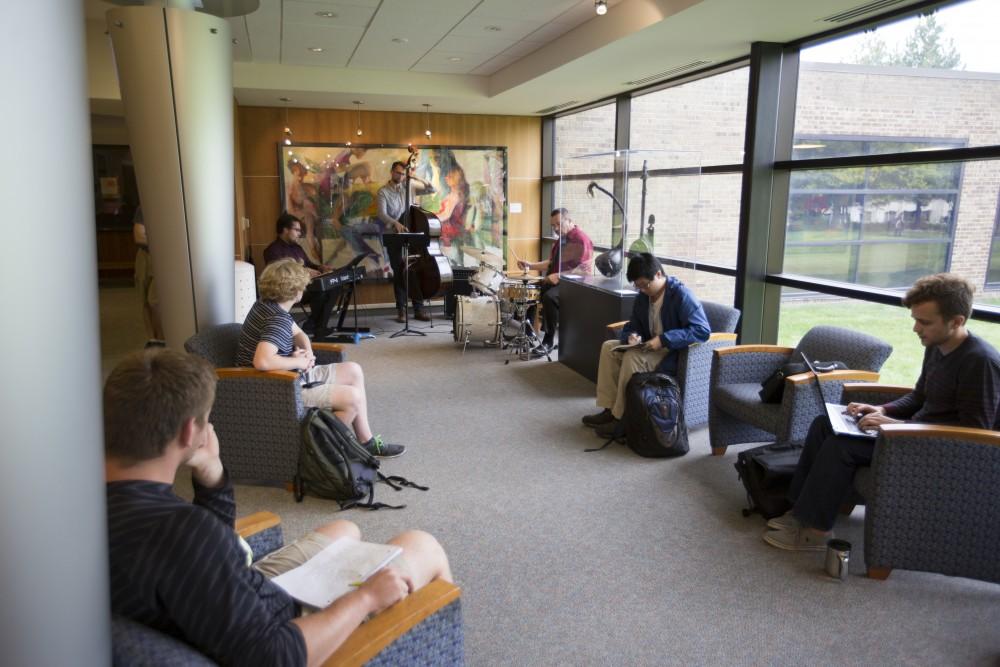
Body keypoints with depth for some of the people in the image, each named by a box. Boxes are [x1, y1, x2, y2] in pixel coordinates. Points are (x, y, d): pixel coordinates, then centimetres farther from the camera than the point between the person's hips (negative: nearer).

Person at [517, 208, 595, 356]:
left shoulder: (581, 240, -14)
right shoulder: (561, 239, 16)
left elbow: (585, 270, -22)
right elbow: (551, 263, 22)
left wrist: (560, 276, -29)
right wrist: (530, 265, 7)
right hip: (556, 281, 10)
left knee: (549, 297, -33)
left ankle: (548, 342, -22)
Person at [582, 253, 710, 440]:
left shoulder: (682, 295, -18)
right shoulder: (643, 297, 5)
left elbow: (702, 331, -26)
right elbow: (633, 325, 16)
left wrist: (663, 340, -32)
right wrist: (631, 336, -11)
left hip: (676, 354, -8)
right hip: (651, 348, 9)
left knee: (633, 357, -29)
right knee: (609, 347, -3)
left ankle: (622, 419, -22)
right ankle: (610, 409, -6)